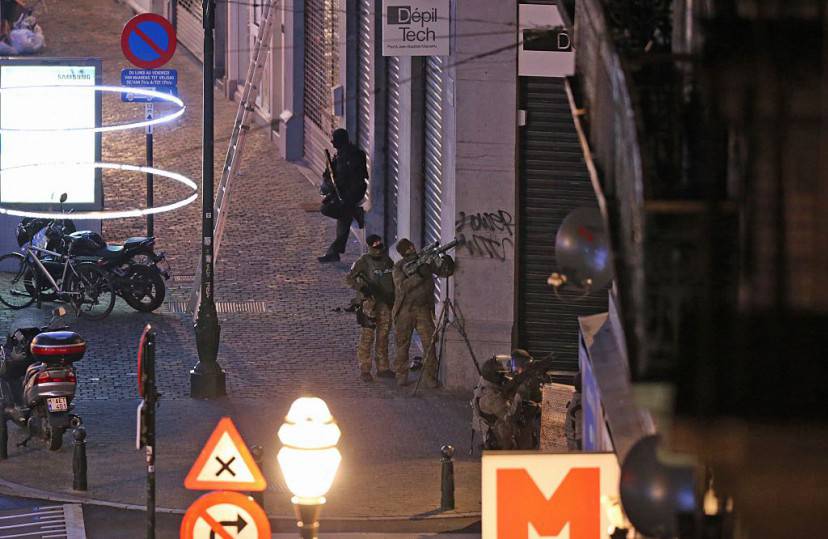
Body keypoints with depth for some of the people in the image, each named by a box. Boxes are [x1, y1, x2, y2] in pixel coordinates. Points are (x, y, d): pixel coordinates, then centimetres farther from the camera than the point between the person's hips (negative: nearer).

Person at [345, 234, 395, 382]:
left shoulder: (388, 261, 10)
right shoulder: (364, 262, -6)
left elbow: (393, 281, 21)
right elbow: (349, 278, -8)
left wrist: (394, 300, 15)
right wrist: (361, 288, -23)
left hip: (386, 303, 5)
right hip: (370, 302, -5)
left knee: (383, 337, 9)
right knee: (367, 337, -6)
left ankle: (382, 368, 16)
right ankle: (364, 370, -3)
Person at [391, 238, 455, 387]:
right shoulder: (399, 267, -3)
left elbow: (444, 272, 0)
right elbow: (402, 287, -17)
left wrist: (446, 264, -22)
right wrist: (419, 275, -25)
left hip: (423, 309, 1)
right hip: (404, 310, -1)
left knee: (429, 343, -8)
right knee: (403, 344, 6)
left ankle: (429, 376, -3)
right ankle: (401, 376, 17)